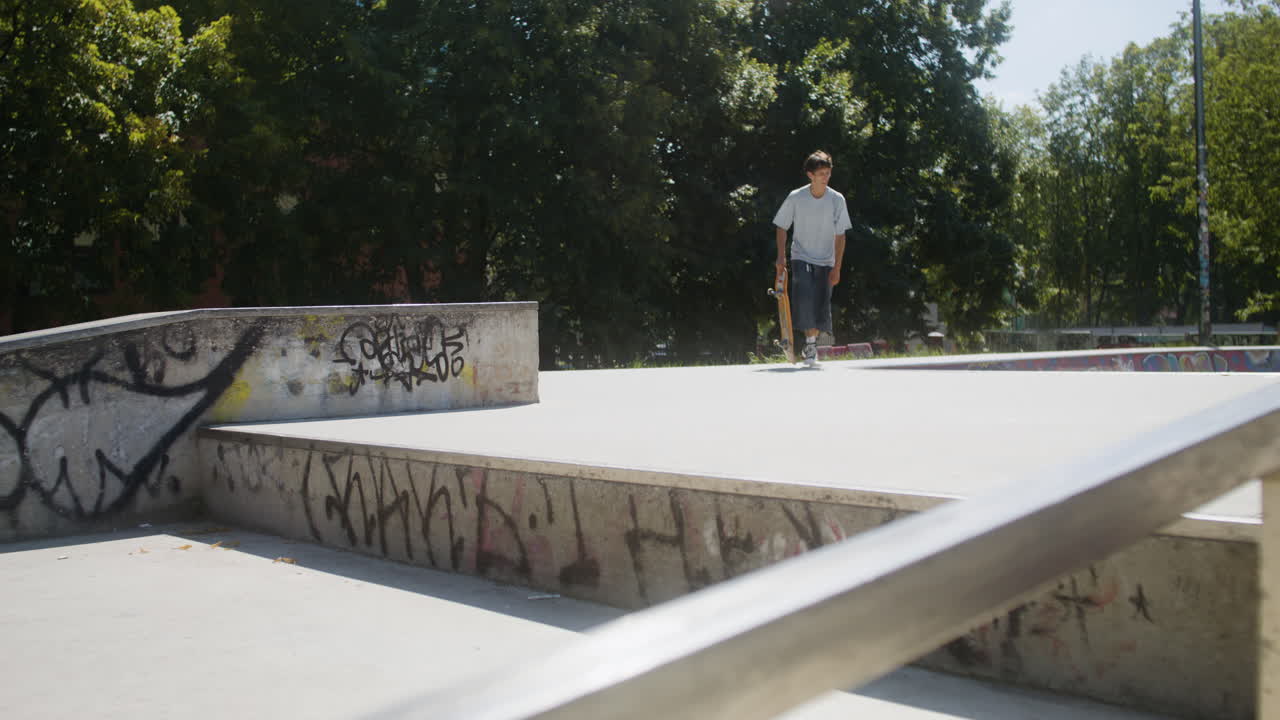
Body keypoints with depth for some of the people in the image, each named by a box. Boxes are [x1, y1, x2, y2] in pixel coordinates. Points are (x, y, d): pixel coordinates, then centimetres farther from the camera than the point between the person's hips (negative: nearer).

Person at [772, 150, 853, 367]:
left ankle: (811, 346, 19)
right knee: (804, 297, -22)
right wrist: (781, 256, -4)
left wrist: (837, 267, -7)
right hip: (801, 257, -1)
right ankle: (810, 342, -14)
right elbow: (781, 227, 4)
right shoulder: (796, 198, -8)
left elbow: (840, 235, -3)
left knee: (821, 306, 1)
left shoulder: (837, 200, -6)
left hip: (825, 261, 1)